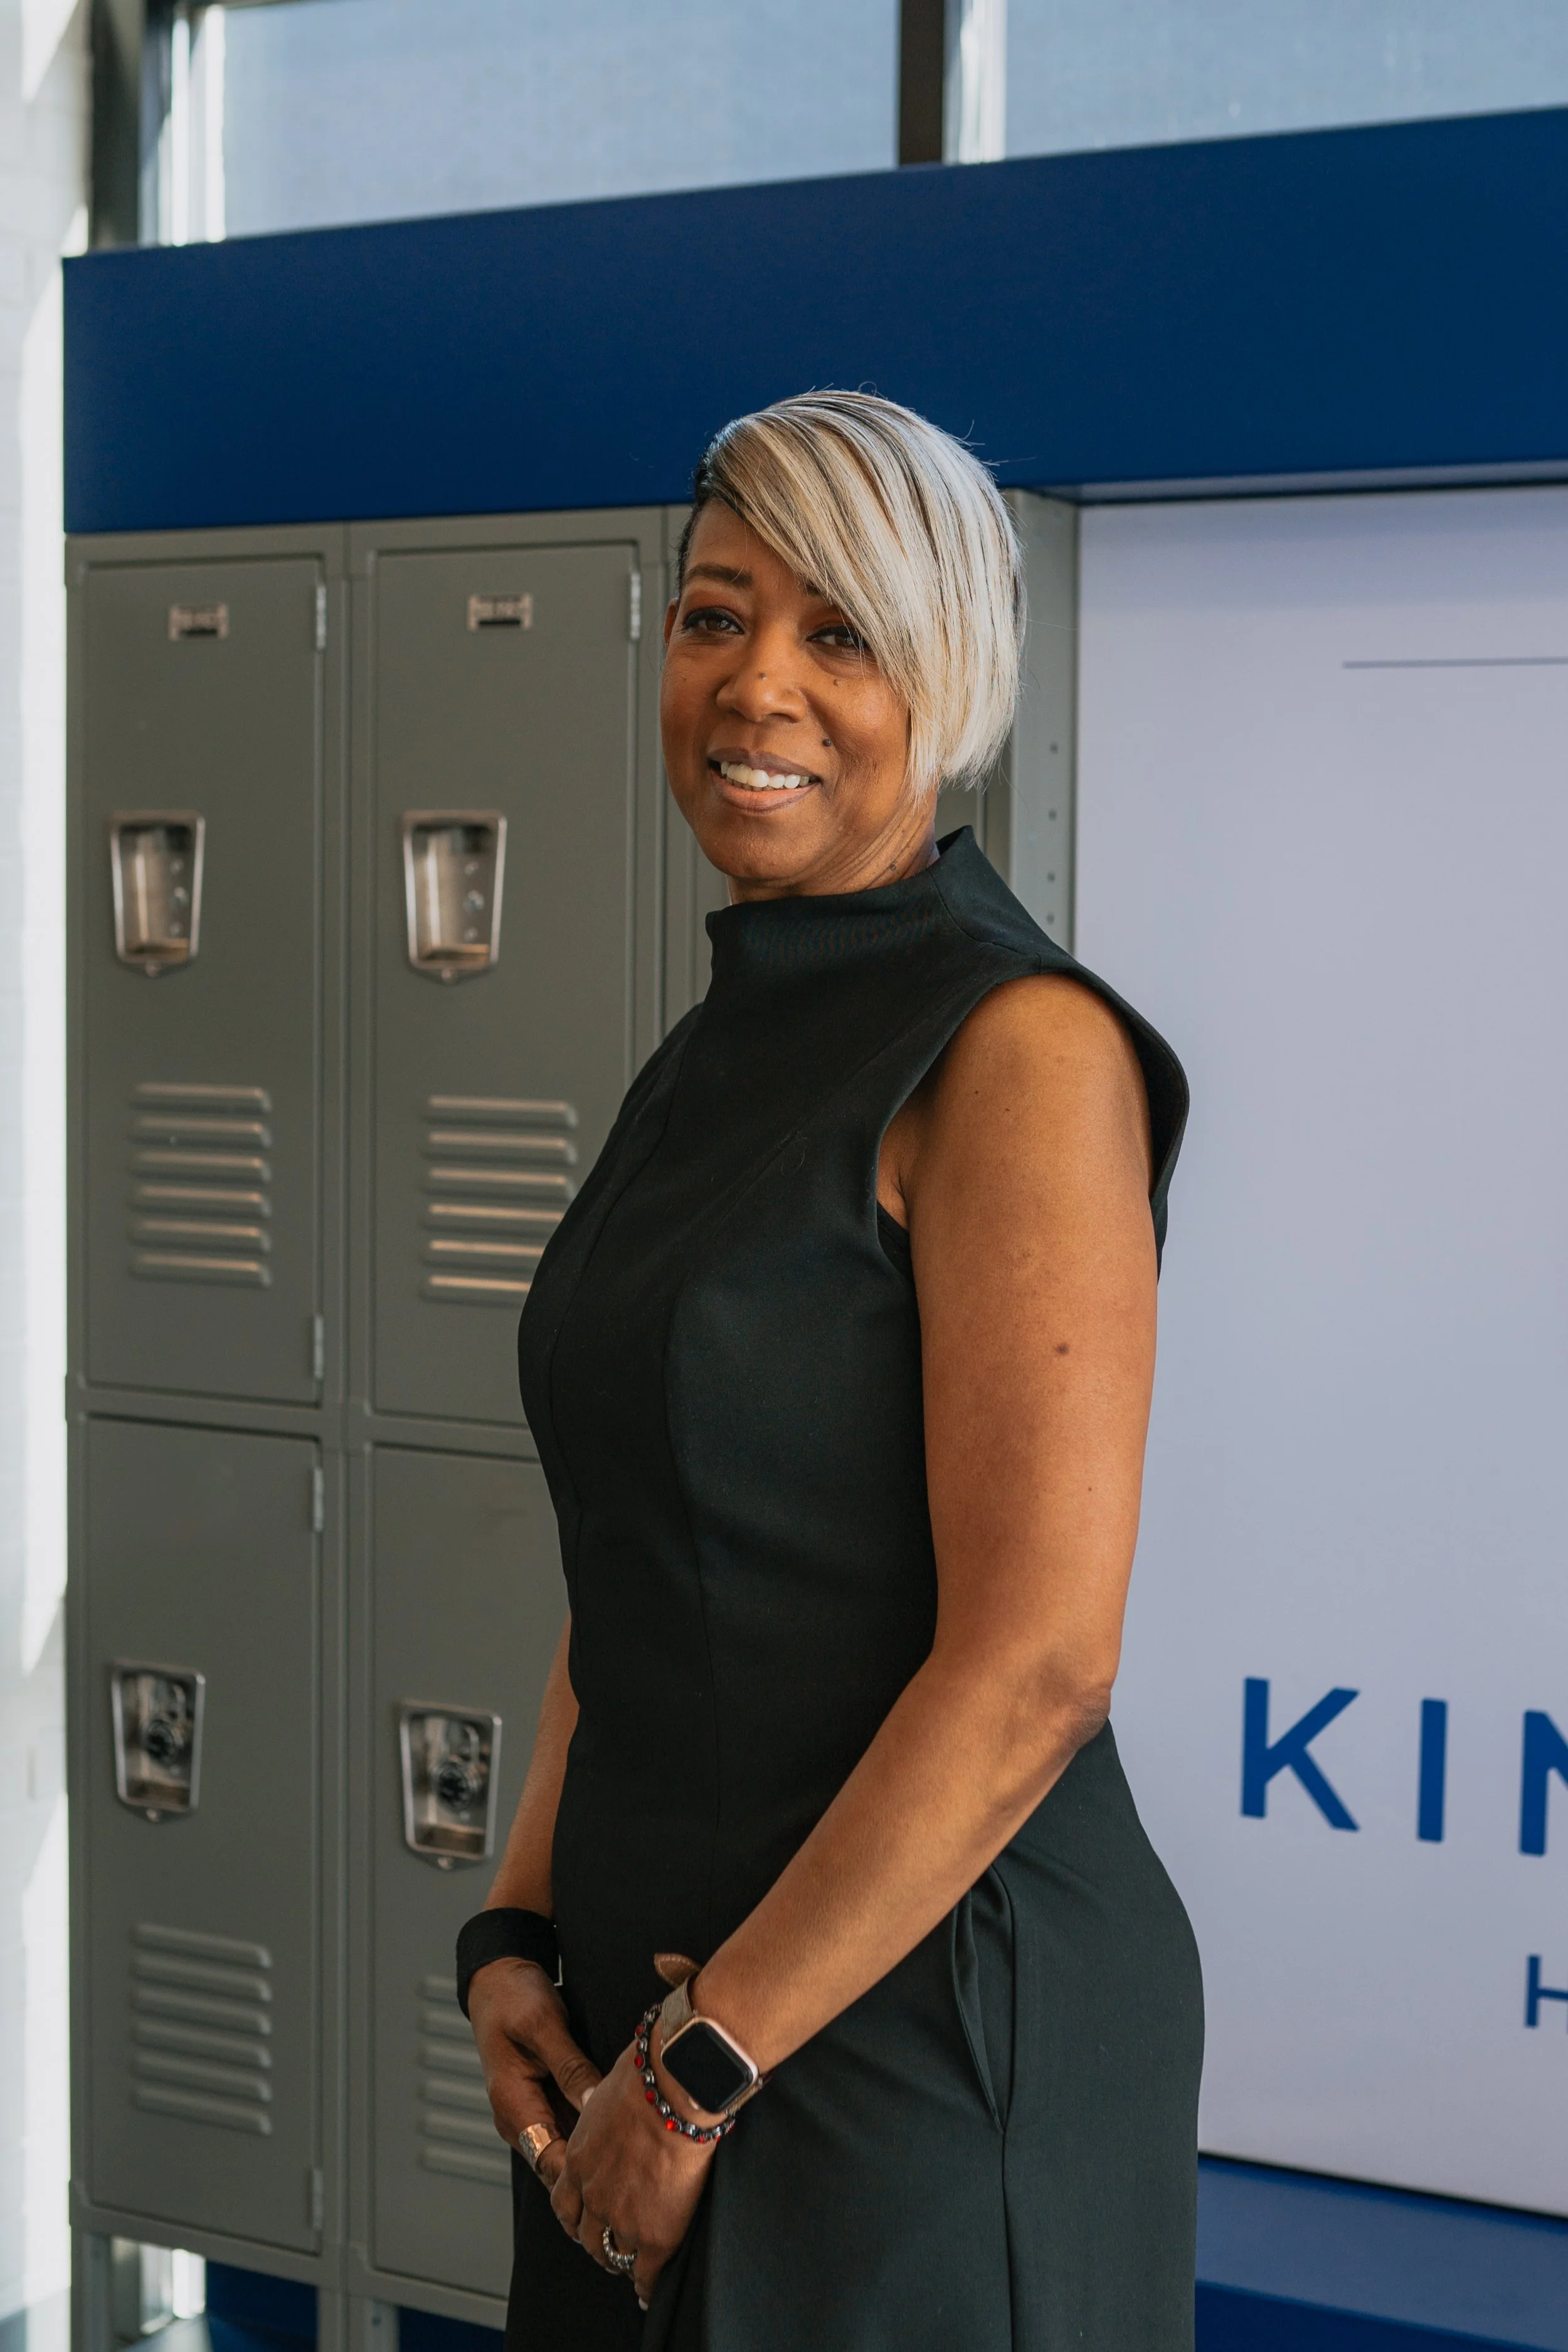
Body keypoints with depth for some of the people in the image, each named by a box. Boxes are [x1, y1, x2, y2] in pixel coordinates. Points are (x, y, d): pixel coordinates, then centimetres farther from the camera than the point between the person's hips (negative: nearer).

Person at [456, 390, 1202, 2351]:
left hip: (914, 2022, -7)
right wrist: (520, 1938, 3)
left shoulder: (1019, 1050, -15)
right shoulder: (714, 1063, 11)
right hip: (653, 2004, 8)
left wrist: (702, 2062, -15)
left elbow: (1034, 1666, -20)